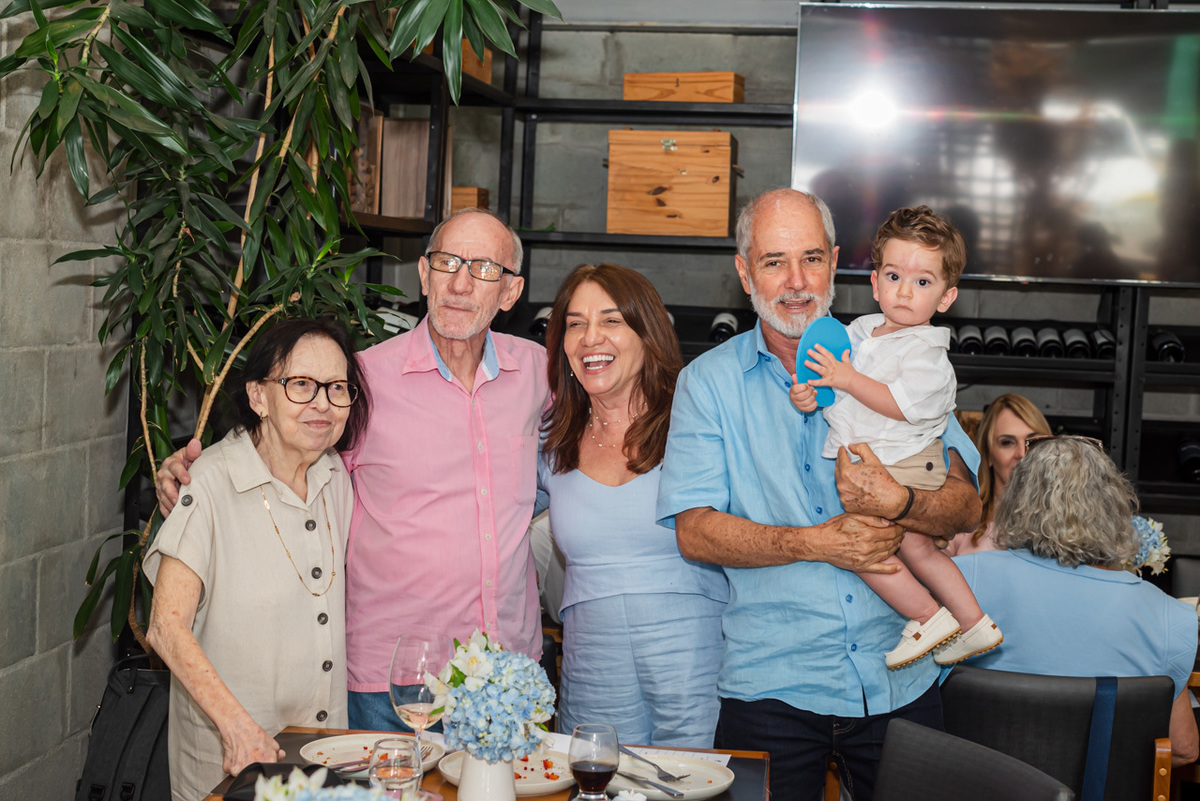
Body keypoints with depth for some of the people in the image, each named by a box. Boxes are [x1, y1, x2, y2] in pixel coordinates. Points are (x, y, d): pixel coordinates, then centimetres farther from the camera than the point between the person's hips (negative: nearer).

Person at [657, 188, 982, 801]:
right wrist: (816, 543, -20)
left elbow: (966, 507, 0)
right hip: (771, 689, -1)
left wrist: (898, 504, -22)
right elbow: (694, 531, -8)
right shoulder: (708, 382, 1)